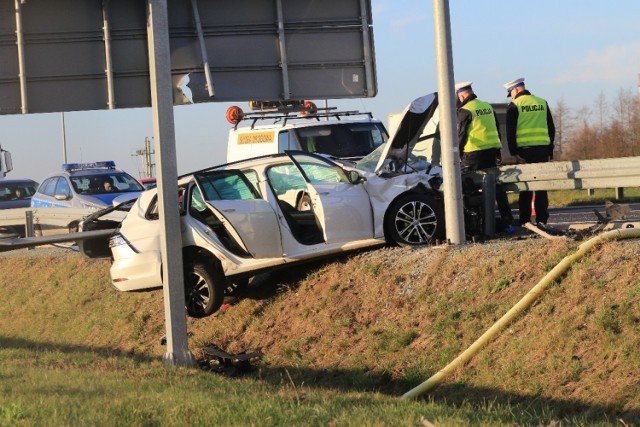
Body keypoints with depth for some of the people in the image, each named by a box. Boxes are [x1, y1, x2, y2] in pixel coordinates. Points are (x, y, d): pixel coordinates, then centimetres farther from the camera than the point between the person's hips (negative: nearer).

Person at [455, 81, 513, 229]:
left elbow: (461, 135, -9)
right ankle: (506, 216, 8)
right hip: (491, 151, 7)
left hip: (474, 154, -7)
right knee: (496, 184, 10)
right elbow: (497, 130, 19)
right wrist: (498, 151, 24)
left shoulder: (465, 111, -9)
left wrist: (458, 154, 0)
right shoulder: (487, 106, 14)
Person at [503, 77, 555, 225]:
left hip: (524, 151, -3)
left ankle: (525, 220, 0)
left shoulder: (514, 106, -2)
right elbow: (551, 129, 12)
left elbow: (510, 132, -8)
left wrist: (514, 153, -7)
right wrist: (550, 151, 15)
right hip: (542, 150, 3)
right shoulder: (542, 103, 11)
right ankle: (542, 219, 4)